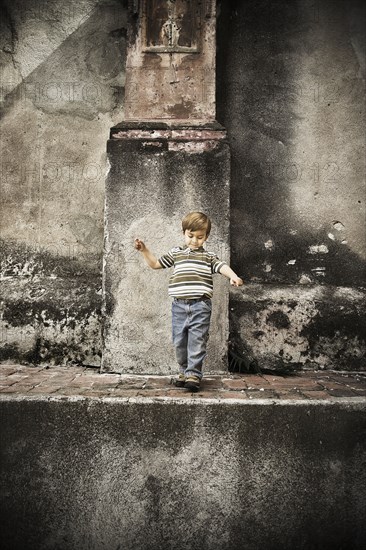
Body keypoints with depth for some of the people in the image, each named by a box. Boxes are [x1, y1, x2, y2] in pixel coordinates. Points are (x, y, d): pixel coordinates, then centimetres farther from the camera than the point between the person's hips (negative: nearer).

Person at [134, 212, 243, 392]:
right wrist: (144, 250, 6)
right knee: (179, 341, 9)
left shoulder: (209, 256, 9)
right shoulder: (176, 253, 13)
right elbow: (155, 264, 18)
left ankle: (193, 374, 3)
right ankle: (184, 370, 25)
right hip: (179, 305, 3)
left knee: (197, 341, -3)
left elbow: (222, 266, -7)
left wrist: (233, 276, -27)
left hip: (200, 305, -2)